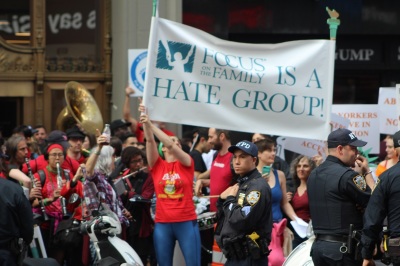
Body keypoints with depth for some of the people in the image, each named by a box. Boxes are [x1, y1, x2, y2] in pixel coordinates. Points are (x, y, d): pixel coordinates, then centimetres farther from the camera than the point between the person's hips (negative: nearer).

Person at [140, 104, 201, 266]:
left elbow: (171, 144, -11)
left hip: (187, 222, -2)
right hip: (162, 223, 2)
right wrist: (145, 123, -18)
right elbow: (150, 140, -4)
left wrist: (151, 124, -17)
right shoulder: (157, 165, 8)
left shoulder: (187, 163, 3)